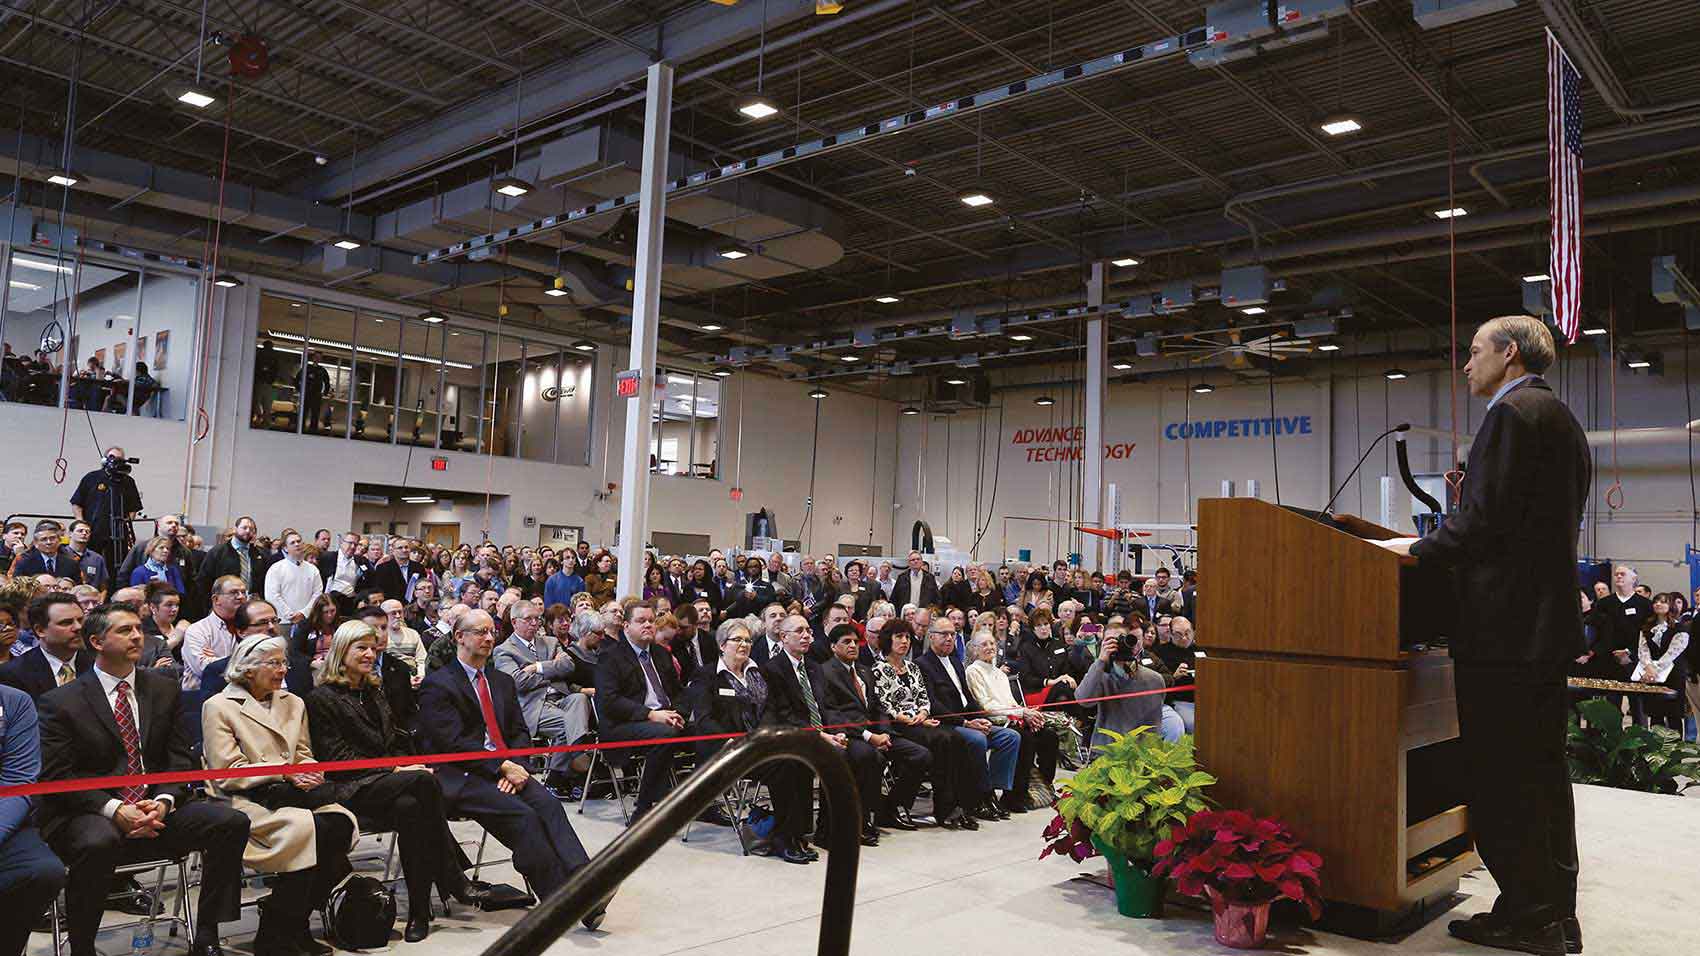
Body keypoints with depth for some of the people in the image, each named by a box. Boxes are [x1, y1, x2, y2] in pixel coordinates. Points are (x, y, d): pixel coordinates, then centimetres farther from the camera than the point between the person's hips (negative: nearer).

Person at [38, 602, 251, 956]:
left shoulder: (164, 689, 11)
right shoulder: (60, 702, -1)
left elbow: (179, 758, 9)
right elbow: (56, 775, -7)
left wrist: (163, 802, -12)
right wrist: (114, 809, -20)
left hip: (154, 810, 4)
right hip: (89, 816, -4)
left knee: (232, 821, -18)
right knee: (98, 841, -38)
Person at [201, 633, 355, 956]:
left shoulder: (293, 703, 23)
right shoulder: (219, 706, 4)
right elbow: (228, 773, -4)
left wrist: (309, 773, -4)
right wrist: (283, 772, -12)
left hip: (291, 794, 5)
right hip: (244, 800, -5)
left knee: (341, 822, -27)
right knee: (306, 827, -34)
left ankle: (295, 925, -15)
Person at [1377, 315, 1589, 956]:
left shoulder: (1511, 413, -12)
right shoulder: (1559, 417, 19)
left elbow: (1486, 522, -19)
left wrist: (1417, 549, -6)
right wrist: (1433, 546, 19)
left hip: (1505, 624, -10)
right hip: (1547, 620, 10)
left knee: (1500, 777, -4)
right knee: (1543, 768, 15)